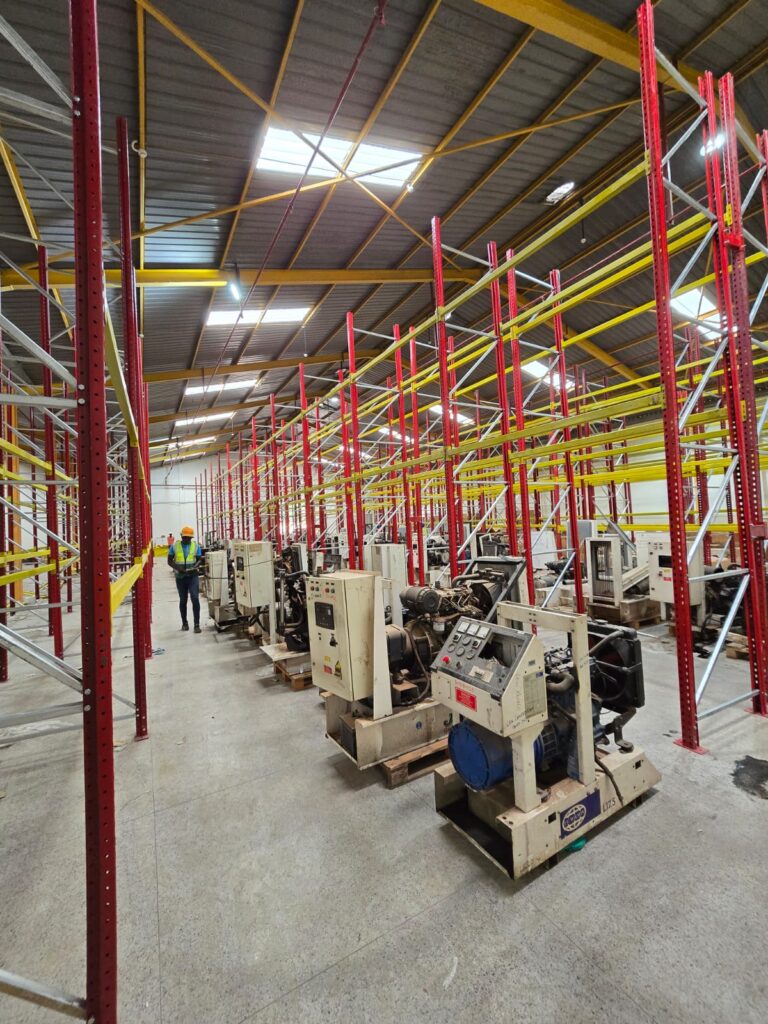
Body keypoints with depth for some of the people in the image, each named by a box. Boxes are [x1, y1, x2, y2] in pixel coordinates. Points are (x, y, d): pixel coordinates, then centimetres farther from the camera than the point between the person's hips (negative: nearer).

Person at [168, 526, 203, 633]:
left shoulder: (196, 545, 0)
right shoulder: (174, 546, 0)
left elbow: (199, 559, 4)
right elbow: (170, 561, 2)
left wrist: (194, 567, -16)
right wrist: (177, 567, -16)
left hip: (193, 576, -1)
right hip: (180, 577, 1)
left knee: (195, 598, -11)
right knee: (183, 600, 12)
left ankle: (197, 624, -6)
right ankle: (184, 623, 28)